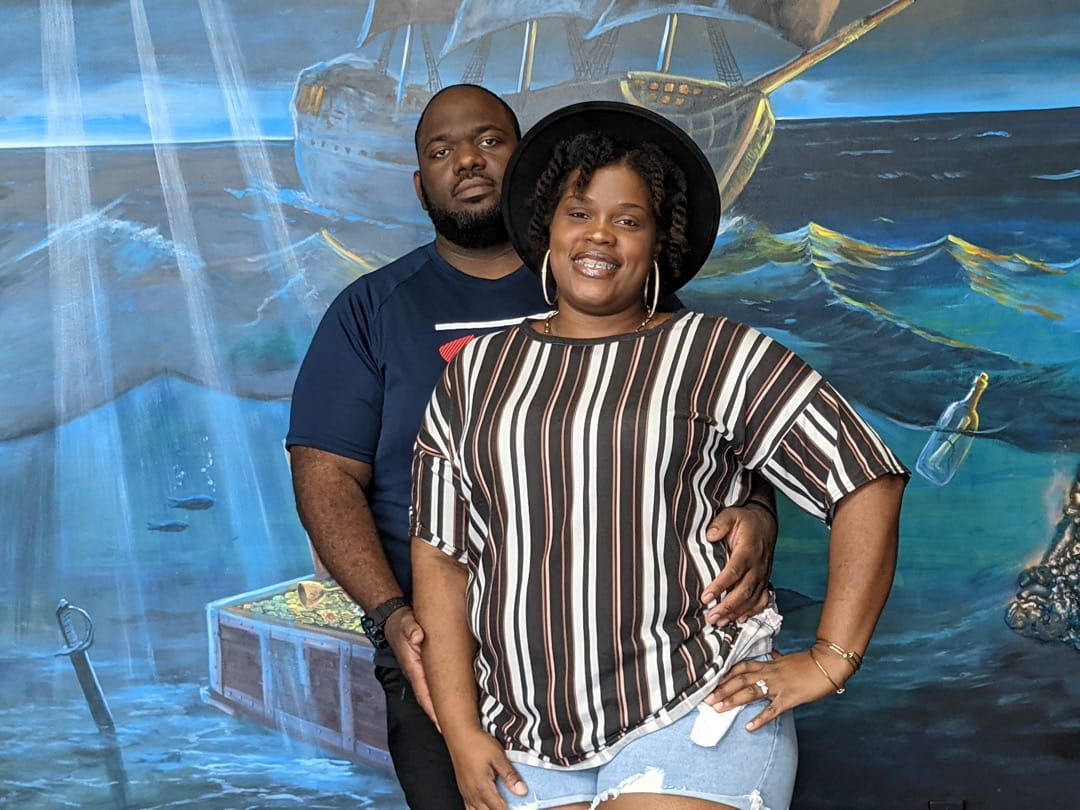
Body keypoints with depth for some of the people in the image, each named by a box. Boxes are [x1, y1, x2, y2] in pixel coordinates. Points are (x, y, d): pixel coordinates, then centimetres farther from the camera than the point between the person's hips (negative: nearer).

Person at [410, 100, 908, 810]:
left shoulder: (715, 354, 0)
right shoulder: (477, 374, 10)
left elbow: (867, 481, -2)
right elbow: (442, 554, 8)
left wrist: (831, 661, -5)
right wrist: (461, 733, 0)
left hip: (689, 719, -3)